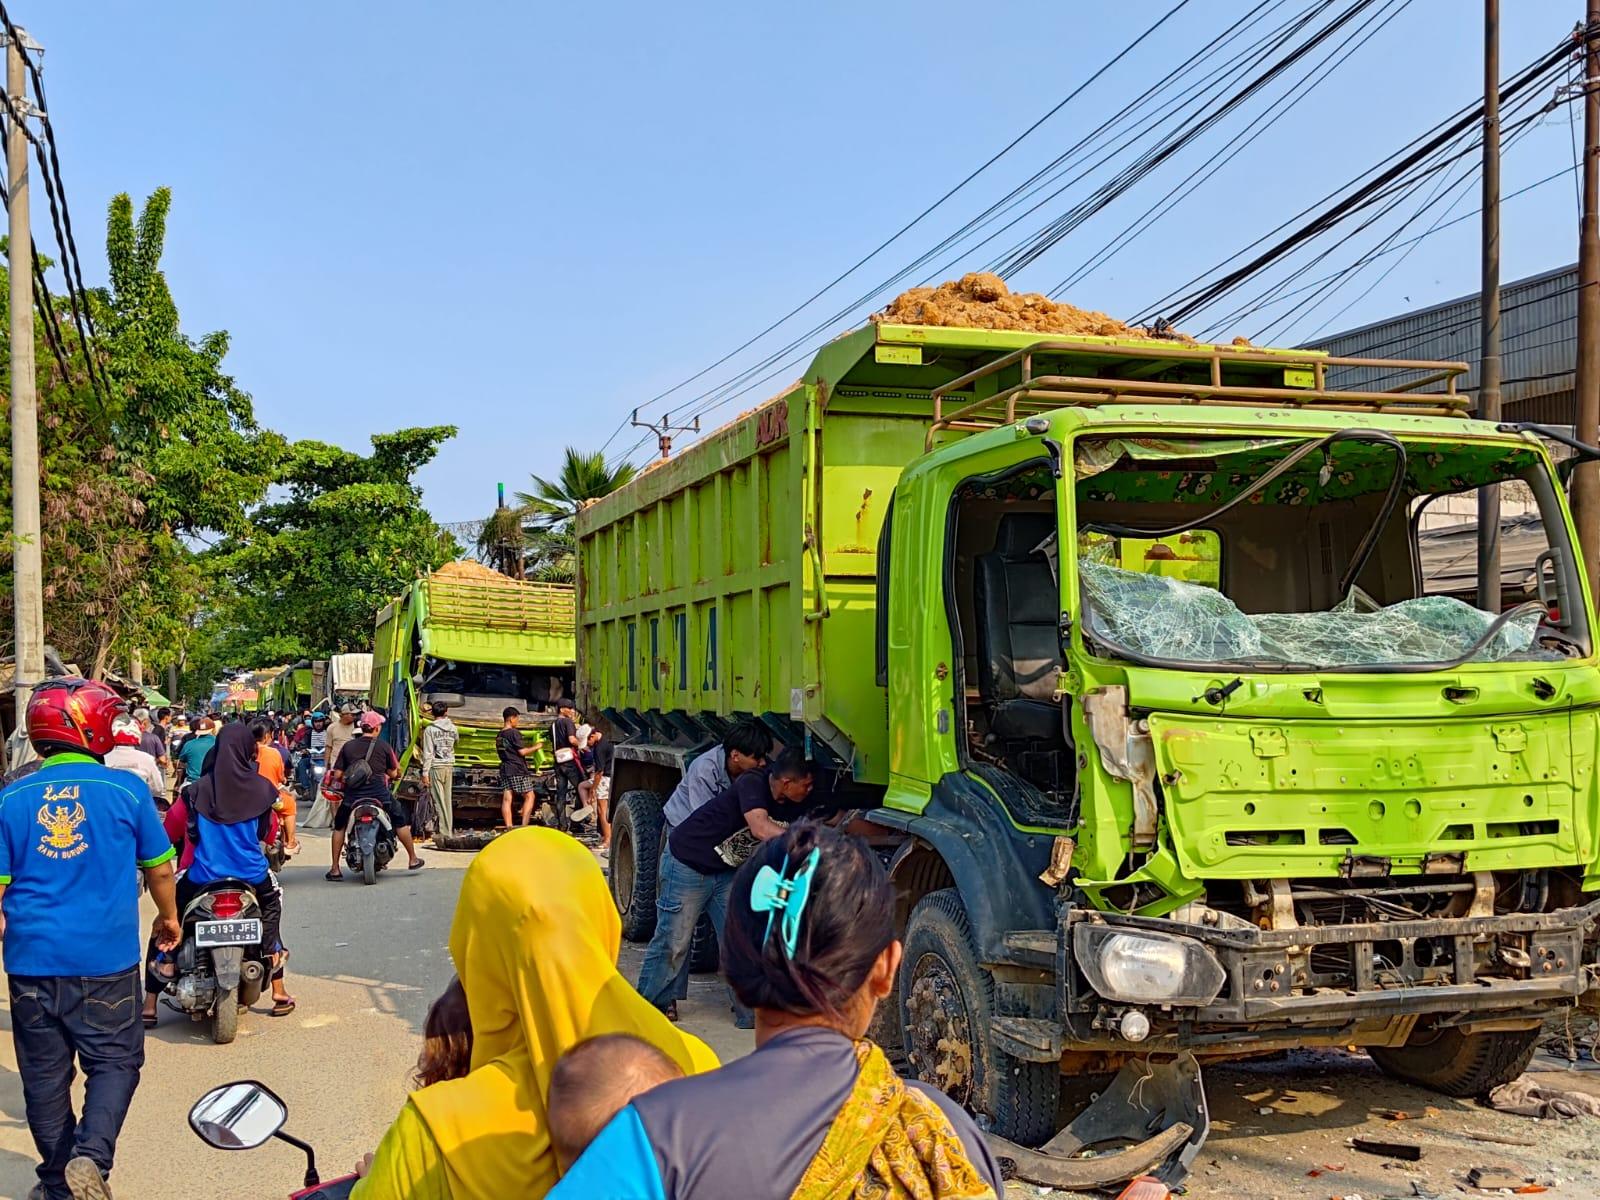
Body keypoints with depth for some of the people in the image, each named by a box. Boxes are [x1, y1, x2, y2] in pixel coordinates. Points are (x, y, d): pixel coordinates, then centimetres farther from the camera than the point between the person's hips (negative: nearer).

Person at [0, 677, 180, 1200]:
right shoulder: (126, 790, -5)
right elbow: (159, 868, 4)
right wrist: (169, 918, 22)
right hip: (106, 958, -2)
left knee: (44, 1073, 14)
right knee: (114, 1060, 9)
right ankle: (91, 1156, -12)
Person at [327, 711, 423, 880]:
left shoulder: (348, 746, 5)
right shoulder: (383, 746, 1)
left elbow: (337, 775, 3)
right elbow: (393, 773, 5)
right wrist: (390, 777, 28)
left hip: (352, 795, 2)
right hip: (379, 793, -1)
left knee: (339, 826, 20)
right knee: (401, 821, 18)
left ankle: (335, 870, 15)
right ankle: (413, 859, 24)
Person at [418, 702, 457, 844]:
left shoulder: (430, 729, -7)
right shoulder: (453, 728, 5)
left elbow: (428, 753, -10)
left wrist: (425, 772, -6)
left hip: (436, 767, -5)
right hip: (449, 766, 5)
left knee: (439, 801, -4)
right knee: (448, 800, 9)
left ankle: (442, 833, -8)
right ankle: (448, 831, 11)